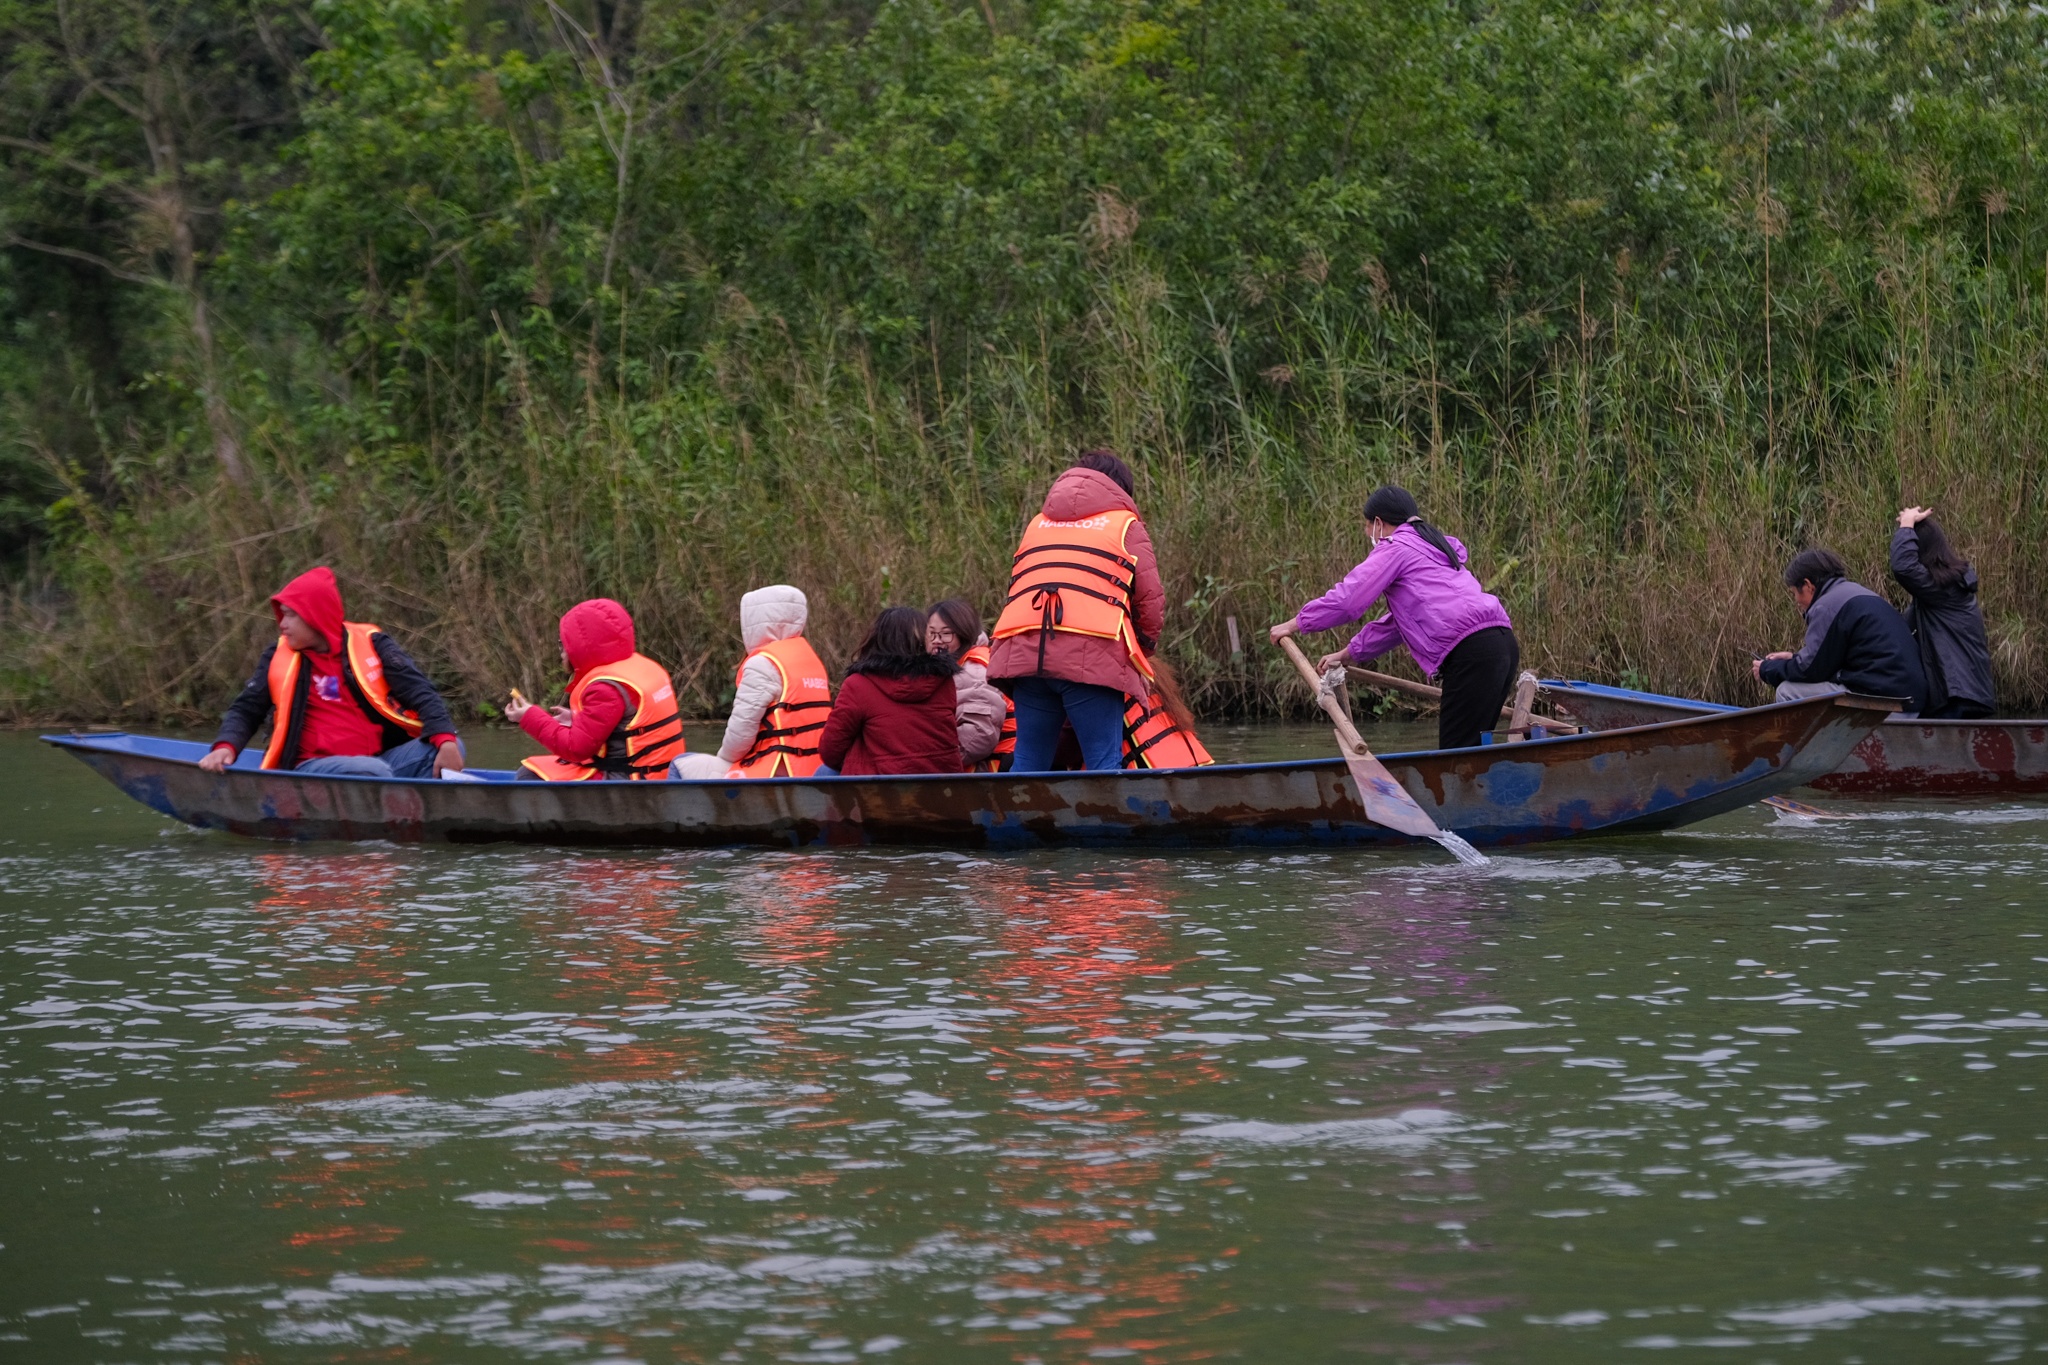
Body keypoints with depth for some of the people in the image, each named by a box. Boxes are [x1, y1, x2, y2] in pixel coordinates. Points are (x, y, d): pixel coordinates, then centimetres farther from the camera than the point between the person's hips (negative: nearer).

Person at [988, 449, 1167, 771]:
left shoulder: (1037, 524, 29)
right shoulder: (1125, 525, 14)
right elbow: (1151, 600, 8)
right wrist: (1142, 649, 25)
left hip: (1023, 653, 4)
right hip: (1092, 656, -4)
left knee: (1029, 759, 10)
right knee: (1104, 763, -4)